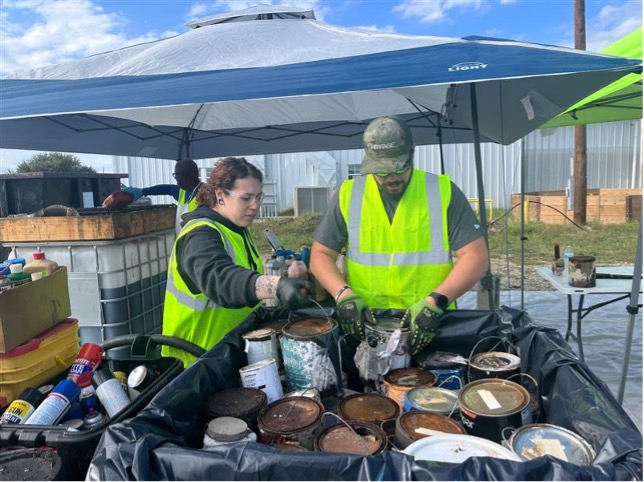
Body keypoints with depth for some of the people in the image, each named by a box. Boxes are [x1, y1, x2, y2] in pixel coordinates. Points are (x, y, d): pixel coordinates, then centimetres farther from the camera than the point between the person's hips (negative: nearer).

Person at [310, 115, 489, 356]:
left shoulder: (443, 192, 0)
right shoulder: (348, 195, 3)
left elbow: (476, 256, -2)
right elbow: (320, 255, 7)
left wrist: (435, 301, -16)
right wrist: (344, 294, -11)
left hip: (430, 326, 0)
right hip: (365, 325, 1)